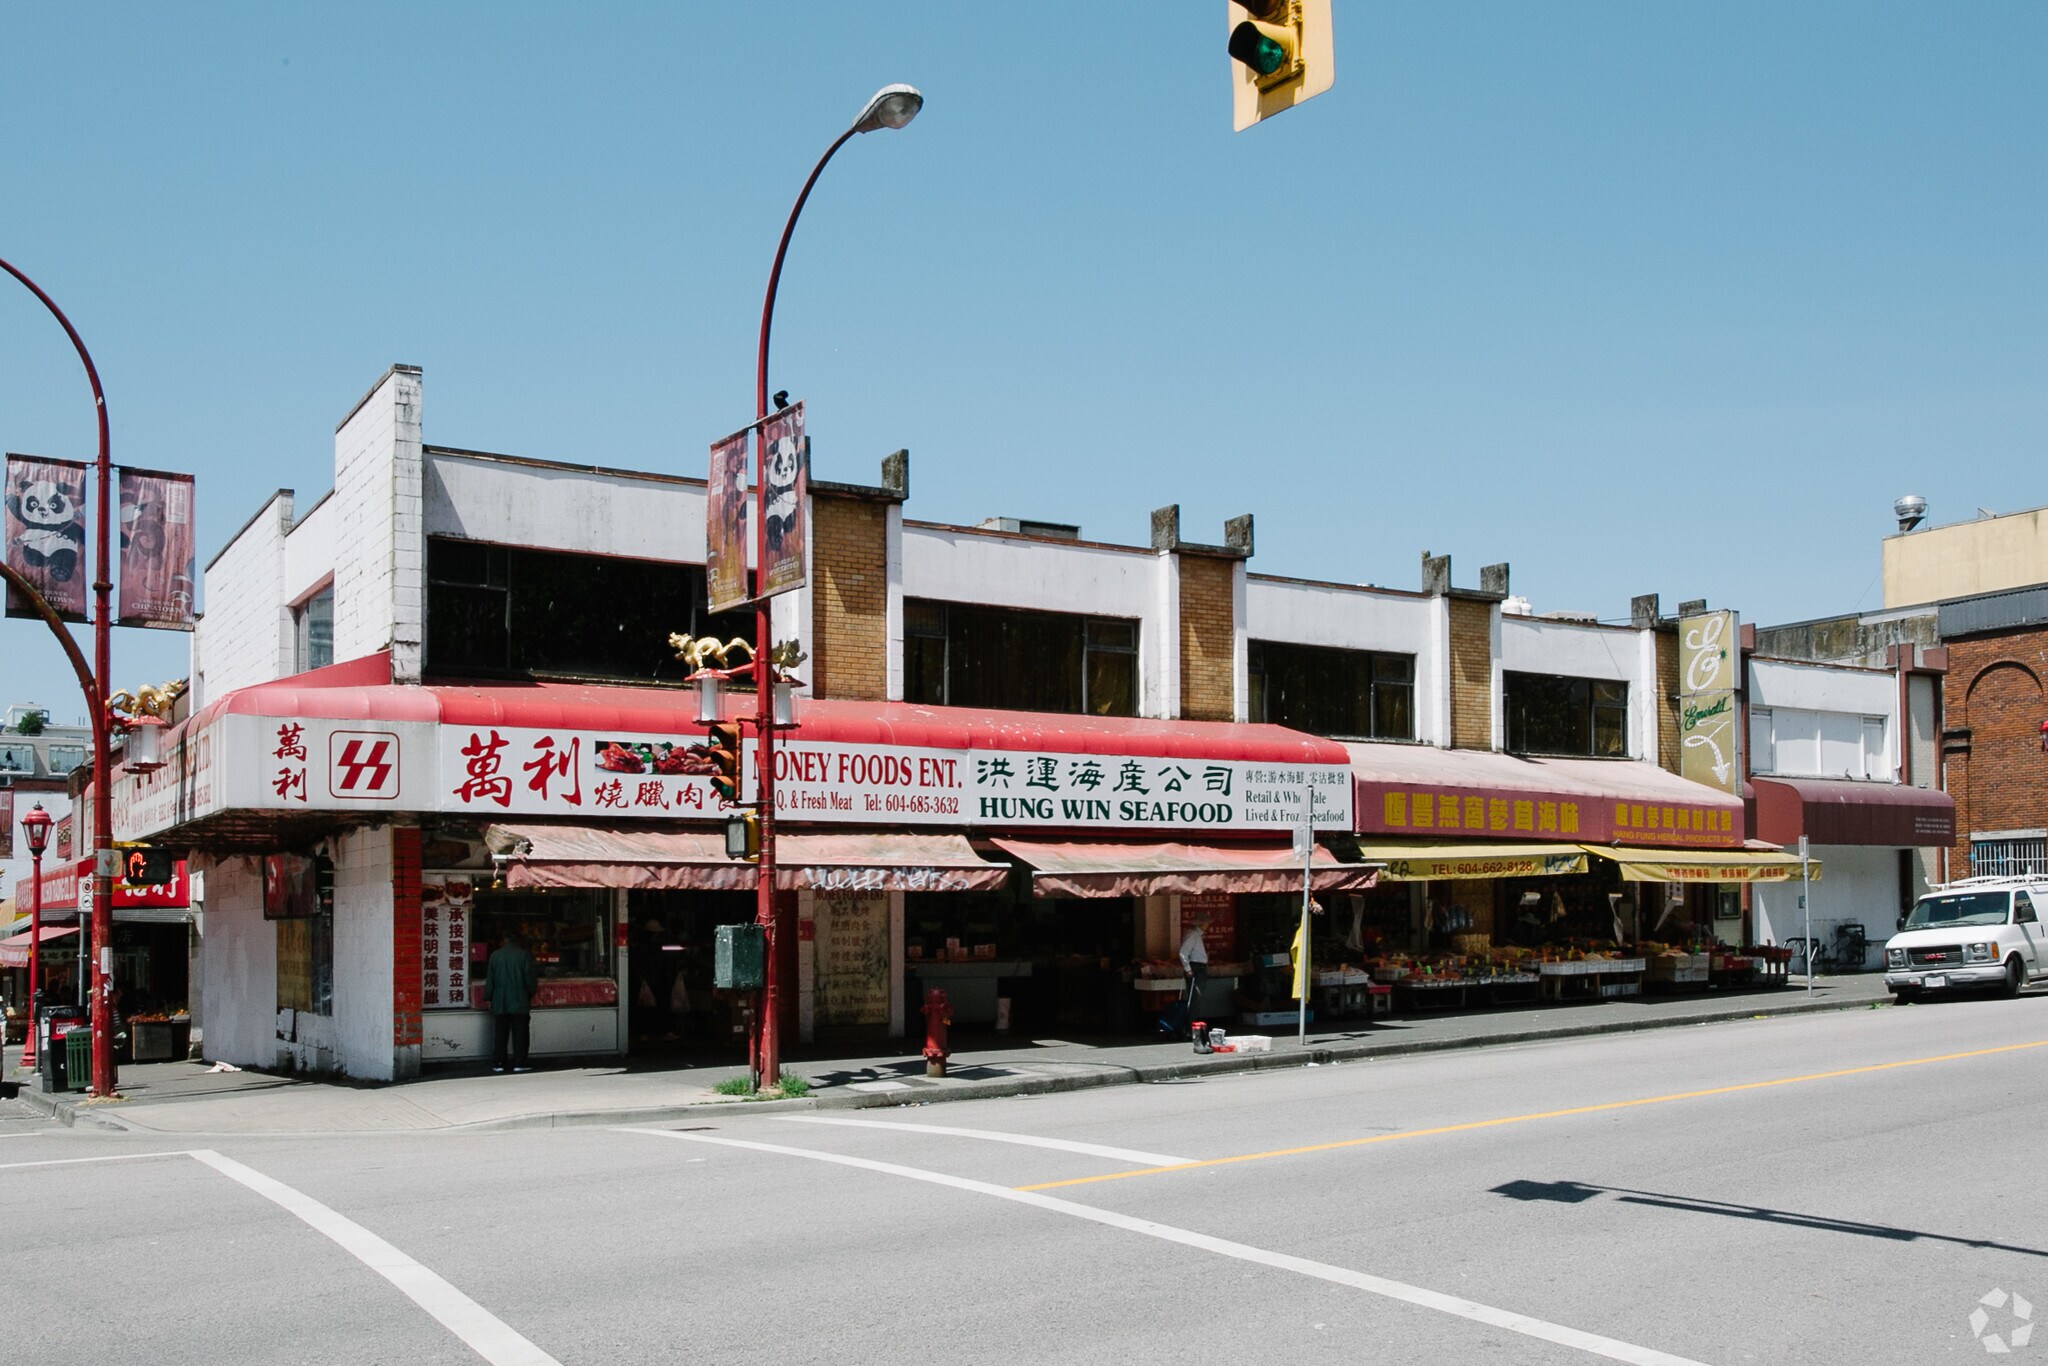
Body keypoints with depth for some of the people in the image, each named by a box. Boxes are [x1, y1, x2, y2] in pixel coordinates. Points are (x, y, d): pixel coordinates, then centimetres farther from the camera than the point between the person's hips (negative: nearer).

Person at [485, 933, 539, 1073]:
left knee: (501, 1034, 10)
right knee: (520, 1034, 1)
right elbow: (530, 979, -5)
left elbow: (490, 980, 4)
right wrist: (531, 993, 11)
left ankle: (498, 1063, 10)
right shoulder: (524, 955, -6)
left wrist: (488, 998, 12)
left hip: (500, 1003, 3)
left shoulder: (495, 955, 2)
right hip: (520, 1002, -3)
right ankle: (519, 1064, -1)